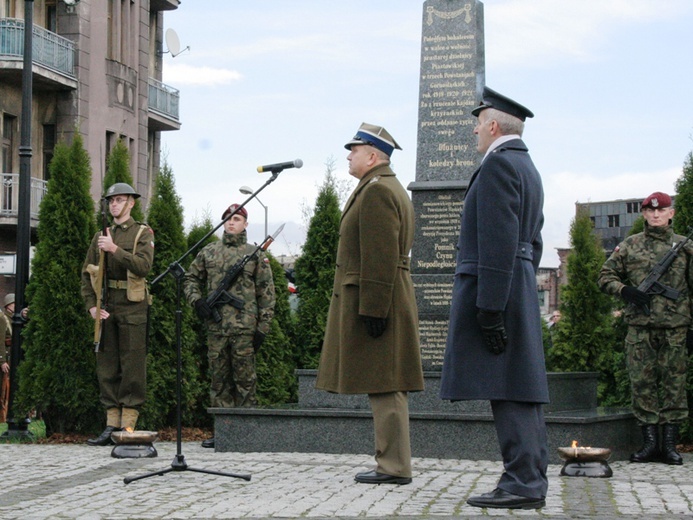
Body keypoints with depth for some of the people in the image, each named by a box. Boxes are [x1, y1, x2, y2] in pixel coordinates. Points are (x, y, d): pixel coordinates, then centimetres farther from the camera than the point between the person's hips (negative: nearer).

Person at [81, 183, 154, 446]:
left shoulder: (143, 233, 2)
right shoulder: (101, 236, 15)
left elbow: (144, 266, -15)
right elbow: (87, 273, 13)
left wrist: (115, 249, -21)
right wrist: (91, 305, 1)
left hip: (133, 308, -5)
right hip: (107, 308, 5)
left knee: (132, 367, -5)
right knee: (106, 367, 5)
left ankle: (128, 426, -2)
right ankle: (111, 425, 9)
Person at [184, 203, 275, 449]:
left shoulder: (256, 255, 4)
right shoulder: (208, 252, 12)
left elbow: (266, 293, 3)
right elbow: (191, 278, 20)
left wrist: (263, 327, -3)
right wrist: (196, 300, 0)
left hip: (244, 327, -3)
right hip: (215, 326, 4)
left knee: (245, 379, -1)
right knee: (219, 378, 7)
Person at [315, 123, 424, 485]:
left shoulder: (376, 190, -13)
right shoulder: (391, 189, 21)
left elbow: (380, 256, -21)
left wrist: (372, 308, -23)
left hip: (375, 301, -11)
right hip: (388, 301, 11)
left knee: (384, 386, -8)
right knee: (385, 387, 12)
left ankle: (395, 468, -6)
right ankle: (392, 463, 16)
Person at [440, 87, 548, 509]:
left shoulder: (498, 164, -11)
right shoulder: (528, 168, 21)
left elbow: (498, 241, -20)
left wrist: (489, 307, -22)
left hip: (493, 287, -10)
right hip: (521, 290, 10)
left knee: (507, 388, -10)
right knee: (522, 387, 9)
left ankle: (522, 484, -10)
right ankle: (532, 479, 12)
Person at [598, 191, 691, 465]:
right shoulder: (630, 245, 10)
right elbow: (606, 275, 12)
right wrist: (625, 291, -8)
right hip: (640, 327, 1)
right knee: (642, 382, 0)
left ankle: (670, 443, 5)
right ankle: (650, 441, 5)